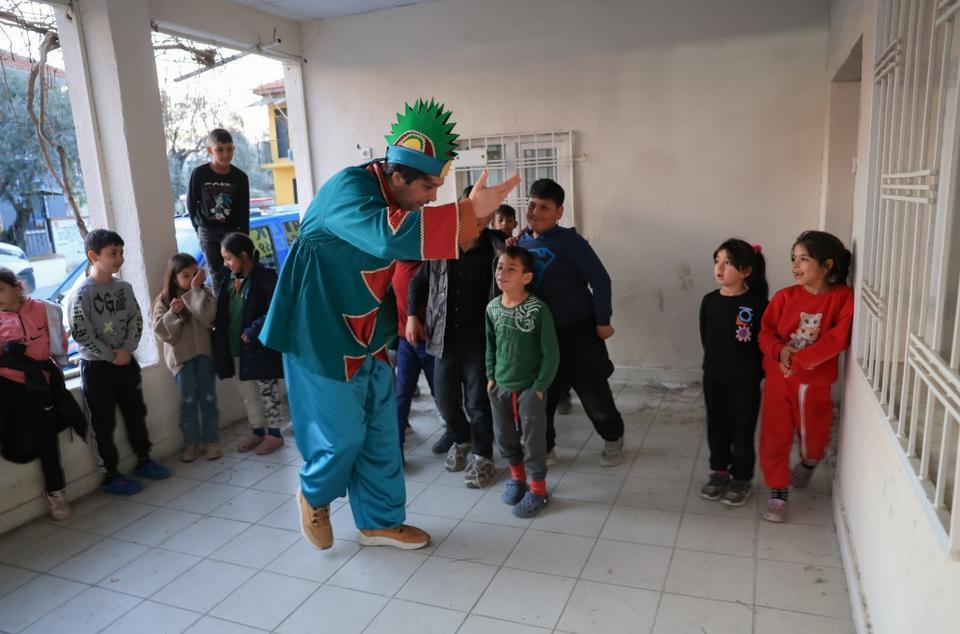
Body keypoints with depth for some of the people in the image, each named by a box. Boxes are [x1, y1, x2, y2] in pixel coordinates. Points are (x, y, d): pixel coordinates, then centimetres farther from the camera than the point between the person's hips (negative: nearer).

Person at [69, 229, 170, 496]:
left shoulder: (124, 287, 3)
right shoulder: (83, 292, -14)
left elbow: (136, 320, 4)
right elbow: (80, 332, -17)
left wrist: (127, 350, -10)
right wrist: (110, 356, -15)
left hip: (126, 362, 6)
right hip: (96, 366, -6)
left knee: (136, 414, 15)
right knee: (103, 424, 4)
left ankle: (143, 461, 31)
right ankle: (110, 476, 14)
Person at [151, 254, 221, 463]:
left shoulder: (203, 294, 2)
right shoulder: (164, 301, 2)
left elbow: (208, 317, -18)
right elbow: (161, 332, -5)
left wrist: (196, 289, -16)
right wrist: (172, 314, -19)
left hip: (203, 352, 0)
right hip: (181, 356, 0)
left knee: (208, 398, 1)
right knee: (188, 400, 0)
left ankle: (211, 440, 12)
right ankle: (191, 442, 14)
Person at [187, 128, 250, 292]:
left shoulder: (240, 177, -6)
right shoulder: (199, 174, -9)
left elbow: (244, 212, -3)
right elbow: (191, 204, 3)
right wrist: (201, 228, 1)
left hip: (232, 231, 1)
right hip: (208, 232, -1)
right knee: (217, 276, 1)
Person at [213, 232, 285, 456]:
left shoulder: (265, 276, -14)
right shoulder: (230, 279, 7)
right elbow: (222, 312, 11)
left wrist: (252, 332, -22)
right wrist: (223, 342, -3)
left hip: (261, 346, -7)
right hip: (236, 348, 7)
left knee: (267, 392, 5)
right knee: (247, 392, 16)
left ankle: (274, 433, 18)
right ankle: (257, 431, 31)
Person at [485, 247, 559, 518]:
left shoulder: (538, 309, -18)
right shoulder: (492, 308, -2)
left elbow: (551, 353, -13)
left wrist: (540, 386, -13)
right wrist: (491, 376, 8)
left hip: (530, 388, -5)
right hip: (500, 386, 5)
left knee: (533, 440, 5)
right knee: (504, 436, 16)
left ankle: (538, 489, 22)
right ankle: (517, 477, 39)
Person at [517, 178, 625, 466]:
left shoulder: (569, 241, -14)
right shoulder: (522, 242, 3)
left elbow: (600, 279, -13)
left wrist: (602, 321, -12)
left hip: (578, 330, -5)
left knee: (593, 391, 6)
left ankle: (613, 438, 32)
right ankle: (543, 448, 27)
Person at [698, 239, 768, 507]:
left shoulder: (757, 304, -15)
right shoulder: (709, 301, -1)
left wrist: (753, 371, -9)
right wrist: (716, 362, 6)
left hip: (745, 381, -4)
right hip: (713, 377, 5)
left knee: (742, 431, 8)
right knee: (716, 428, 16)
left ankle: (742, 479, 25)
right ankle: (719, 472, 33)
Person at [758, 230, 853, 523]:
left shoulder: (843, 298, -10)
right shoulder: (785, 296, -5)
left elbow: (837, 339, -17)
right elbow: (766, 332, -1)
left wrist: (799, 359, -22)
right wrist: (780, 350, -22)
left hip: (815, 382, -1)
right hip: (778, 379, 1)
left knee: (813, 433, 18)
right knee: (774, 437, 3)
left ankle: (808, 463, 53)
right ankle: (778, 493, 19)